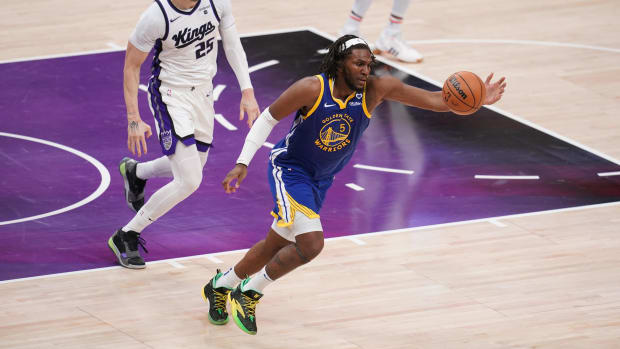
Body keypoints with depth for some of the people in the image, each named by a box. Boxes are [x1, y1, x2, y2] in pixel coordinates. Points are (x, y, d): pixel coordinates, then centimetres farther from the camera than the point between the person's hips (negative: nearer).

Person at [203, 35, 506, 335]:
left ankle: (221, 285, 43)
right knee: (311, 243, -23)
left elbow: (433, 100, -20)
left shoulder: (375, 89, -18)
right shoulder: (312, 89, -27)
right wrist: (242, 163, -16)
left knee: (276, 246, 18)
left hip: (321, 179, 6)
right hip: (289, 169, -6)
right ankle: (249, 292, -2)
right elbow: (267, 119, -13)